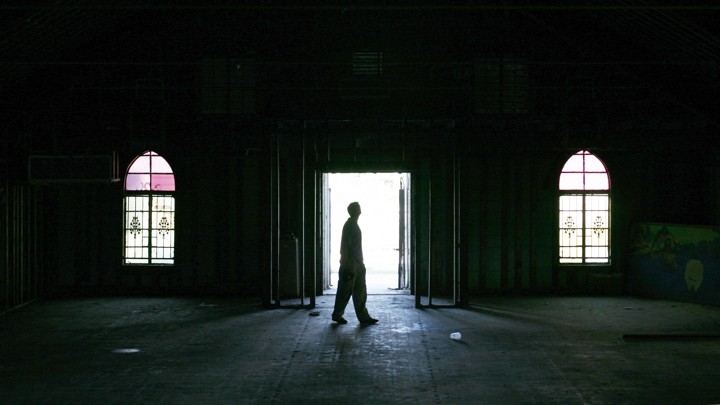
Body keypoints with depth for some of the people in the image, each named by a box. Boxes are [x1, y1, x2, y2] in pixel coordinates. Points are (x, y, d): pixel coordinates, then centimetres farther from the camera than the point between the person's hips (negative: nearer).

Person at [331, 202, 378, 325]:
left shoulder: (354, 225, 14)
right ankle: (337, 315, 12)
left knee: (360, 292, 8)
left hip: (357, 264, 9)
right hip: (350, 264, -9)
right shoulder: (349, 226, -15)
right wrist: (348, 266, -22)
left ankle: (363, 317, 11)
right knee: (345, 291, 1)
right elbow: (345, 246, -19)